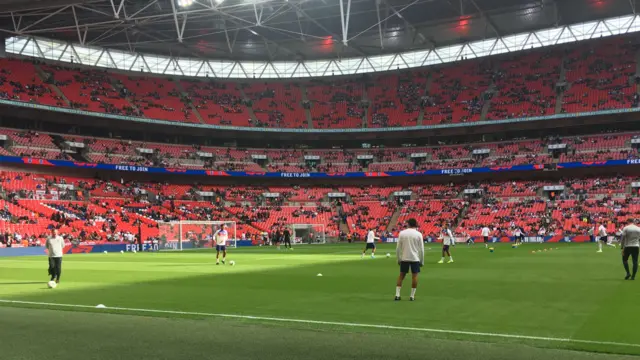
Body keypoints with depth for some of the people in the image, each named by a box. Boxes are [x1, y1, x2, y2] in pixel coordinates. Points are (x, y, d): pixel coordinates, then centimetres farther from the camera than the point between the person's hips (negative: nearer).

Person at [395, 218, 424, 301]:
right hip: (415, 258, -2)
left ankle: (397, 295, 7)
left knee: (401, 276, 10)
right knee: (414, 276, 5)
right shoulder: (418, 234, -3)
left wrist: (398, 259, 11)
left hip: (404, 258, 2)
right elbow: (421, 249, -2)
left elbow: (398, 248, 1)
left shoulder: (402, 233, 0)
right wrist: (422, 261, 6)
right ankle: (412, 296, 5)